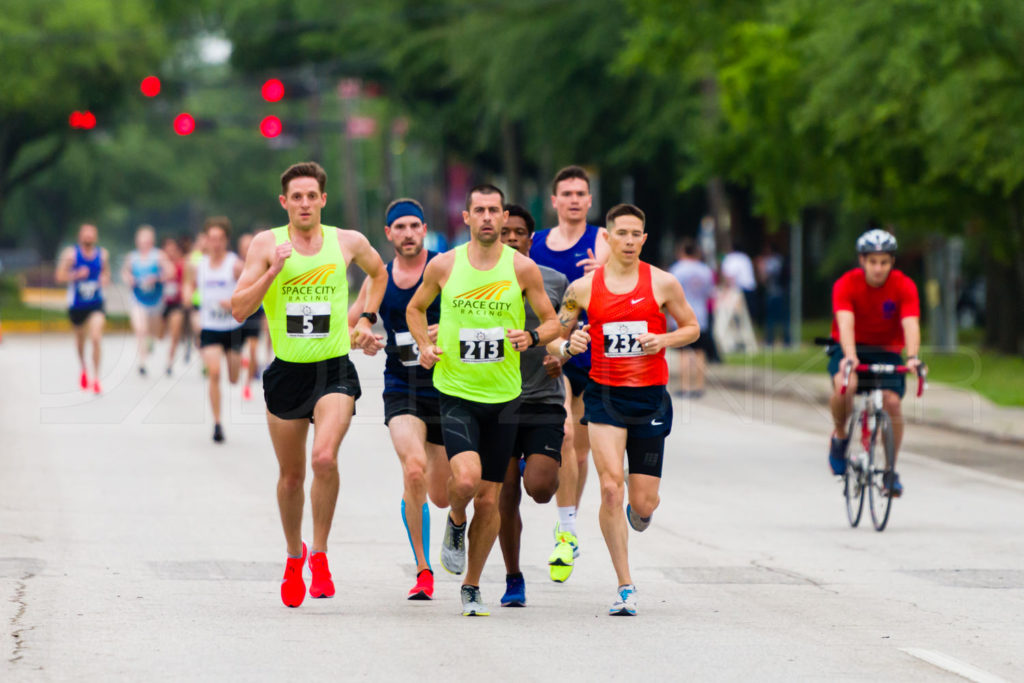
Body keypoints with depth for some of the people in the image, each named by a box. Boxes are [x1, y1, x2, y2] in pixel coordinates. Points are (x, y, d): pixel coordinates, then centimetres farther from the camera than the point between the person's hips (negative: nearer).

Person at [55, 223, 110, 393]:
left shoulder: (102, 254, 1)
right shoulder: (71, 254, -8)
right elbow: (59, 277, -10)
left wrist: (105, 279, -5)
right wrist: (77, 275, -25)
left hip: (96, 304, 0)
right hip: (76, 304, 0)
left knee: (96, 337, -17)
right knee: (80, 338, 17)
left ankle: (96, 378, -10)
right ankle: (84, 369, 45)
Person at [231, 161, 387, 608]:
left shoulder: (348, 242, 2)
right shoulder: (267, 244, -3)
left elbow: (378, 273, 25)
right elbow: (239, 309, -9)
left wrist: (366, 320, 15)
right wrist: (273, 270, -19)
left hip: (335, 371, -1)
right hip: (287, 371, 1)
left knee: (325, 458, -23)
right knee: (291, 474, 11)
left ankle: (319, 554, -8)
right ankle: (294, 556, 34)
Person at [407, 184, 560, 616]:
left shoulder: (522, 268, -2)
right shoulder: (444, 265, -1)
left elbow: (551, 321, 6)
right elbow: (415, 309, 16)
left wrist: (532, 338, -16)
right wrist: (424, 346, -1)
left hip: (503, 398, 1)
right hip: (456, 393, -1)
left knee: (489, 499, 4)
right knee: (466, 479, -23)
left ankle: (472, 588, 21)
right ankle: (456, 522, 13)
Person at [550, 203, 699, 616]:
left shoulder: (662, 283, 0)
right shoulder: (584, 288, 1)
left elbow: (692, 328, 10)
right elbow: (552, 336, 9)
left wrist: (663, 340, -10)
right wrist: (568, 347, -14)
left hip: (650, 397, 1)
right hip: (605, 396, -1)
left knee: (644, 504, 1)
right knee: (610, 487, -17)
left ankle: (638, 513, 43)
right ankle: (625, 587, -8)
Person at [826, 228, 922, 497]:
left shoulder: (904, 286, -17)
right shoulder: (846, 285, -20)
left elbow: (911, 324, -29)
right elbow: (846, 323, -33)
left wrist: (912, 357, -48)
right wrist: (850, 356, -52)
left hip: (886, 351, 2)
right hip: (851, 348, -1)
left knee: (892, 402, -19)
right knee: (845, 386, -33)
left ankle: (891, 470, -2)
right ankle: (840, 436, -4)